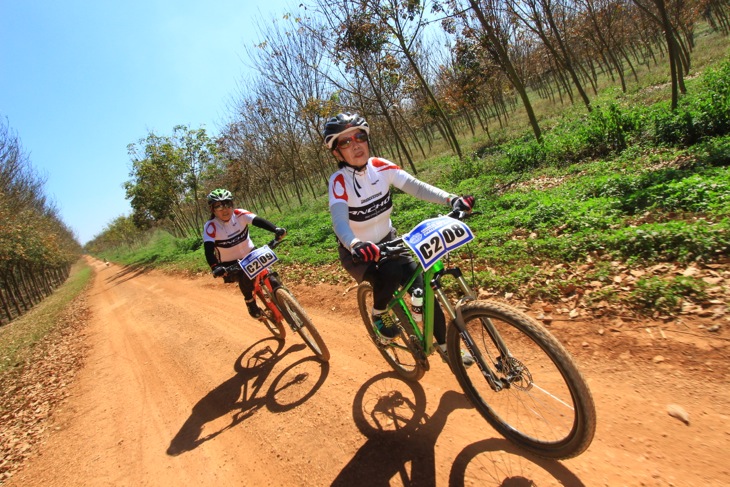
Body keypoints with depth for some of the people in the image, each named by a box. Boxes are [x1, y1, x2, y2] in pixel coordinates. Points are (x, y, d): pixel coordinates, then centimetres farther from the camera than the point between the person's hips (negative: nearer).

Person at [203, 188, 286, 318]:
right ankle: (250, 302, -3)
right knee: (245, 278, -28)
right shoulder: (210, 226, -20)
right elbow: (209, 251, -32)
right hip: (230, 263, -2)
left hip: (250, 254, 3)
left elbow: (259, 221, -31)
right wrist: (215, 267, -50)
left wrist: (276, 229, -49)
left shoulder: (239, 214, -16)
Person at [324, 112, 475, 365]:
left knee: (423, 289, -7)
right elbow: (339, 221, -38)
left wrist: (451, 199, -38)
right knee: (389, 276, -33)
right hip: (357, 252, -4)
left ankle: (445, 346, 15)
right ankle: (379, 314, 0)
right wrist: (355, 244, -59)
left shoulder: (380, 166, -11)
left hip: (387, 241, 4)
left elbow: (415, 186, -22)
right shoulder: (339, 180, -22)